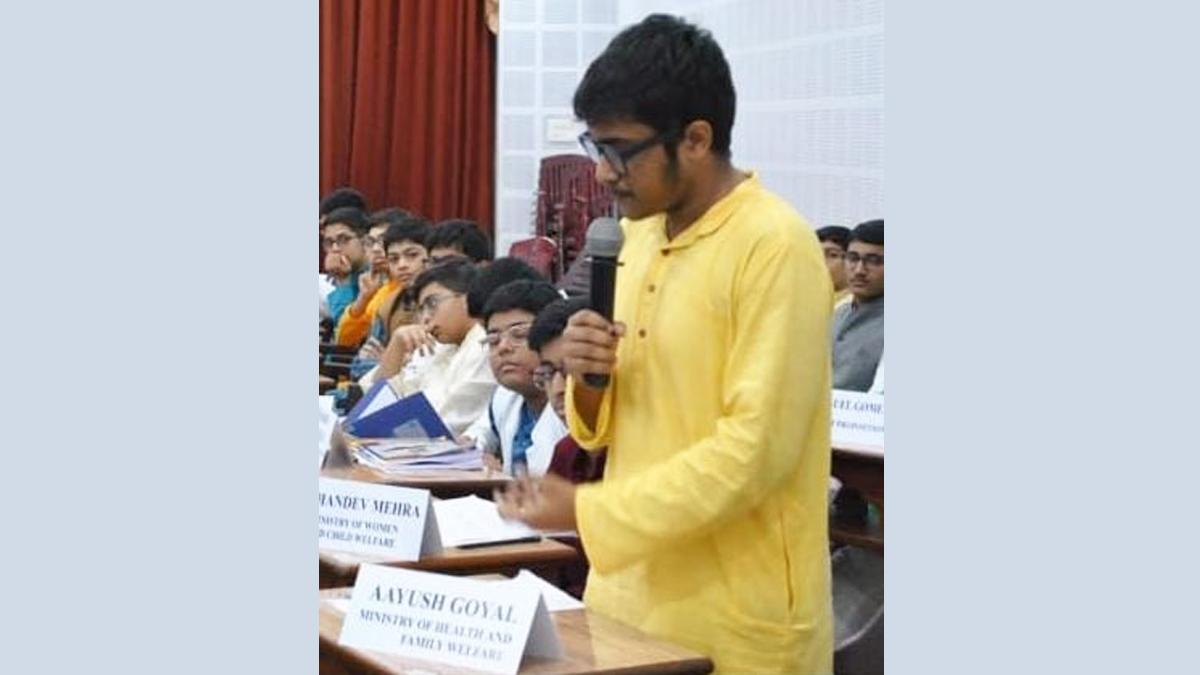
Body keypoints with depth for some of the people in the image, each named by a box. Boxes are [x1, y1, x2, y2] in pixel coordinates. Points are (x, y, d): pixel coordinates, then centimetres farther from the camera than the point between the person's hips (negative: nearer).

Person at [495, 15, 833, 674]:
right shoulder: (639, 235, 7)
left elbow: (755, 450, -21)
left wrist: (589, 510, -19)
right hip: (632, 593, 7)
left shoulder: (776, 248, -17)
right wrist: (588, 383, -7)